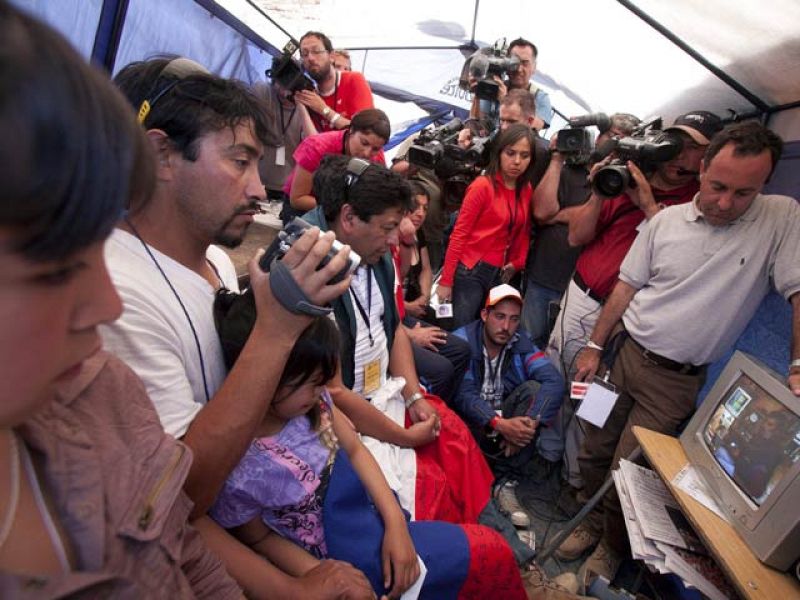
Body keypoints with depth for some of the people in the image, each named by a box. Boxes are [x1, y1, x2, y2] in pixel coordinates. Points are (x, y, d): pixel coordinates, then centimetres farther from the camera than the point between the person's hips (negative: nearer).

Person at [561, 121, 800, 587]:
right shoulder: (666, 220, -1)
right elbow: (627, 287, 3)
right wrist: (594, 347, 4)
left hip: (677, 380, -3)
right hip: (623, 353, 3)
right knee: (595, 453, 13)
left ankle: (614, 546, 31)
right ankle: (597, 520, 41)